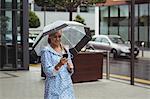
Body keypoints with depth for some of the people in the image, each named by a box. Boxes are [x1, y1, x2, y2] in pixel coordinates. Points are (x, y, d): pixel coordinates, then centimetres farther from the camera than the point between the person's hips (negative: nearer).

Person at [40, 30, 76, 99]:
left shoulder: (65, 50, 9)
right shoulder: (46, 51, -6)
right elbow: (48, 72, -13)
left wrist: (70, 68, -7)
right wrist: (59, 65, -28)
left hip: (67, 86, 5)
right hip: (54, 88, -5)